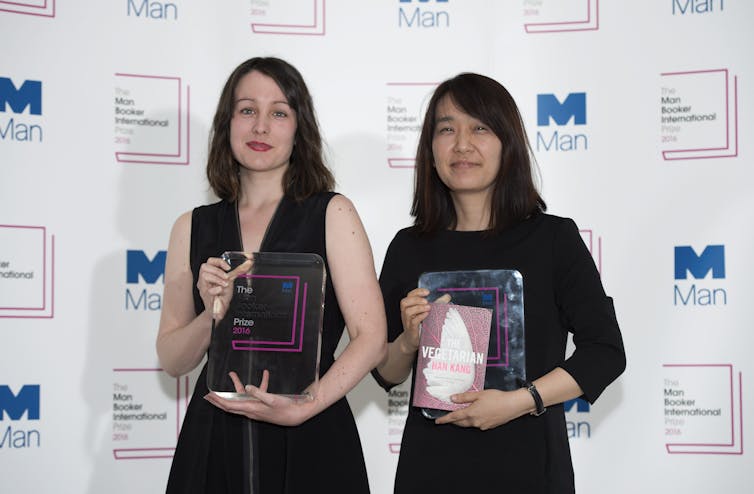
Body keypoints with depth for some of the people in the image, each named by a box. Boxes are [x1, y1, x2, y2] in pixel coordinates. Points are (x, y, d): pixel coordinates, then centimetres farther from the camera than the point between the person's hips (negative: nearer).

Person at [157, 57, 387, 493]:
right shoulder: (192, 228, 7)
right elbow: (172, 361, 8)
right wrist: (212, 316, -11)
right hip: (214, 441, 2)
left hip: (309, 441, -2)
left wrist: (301, 409, -20)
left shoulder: (333, 214, -1)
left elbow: (372, 337, -9)